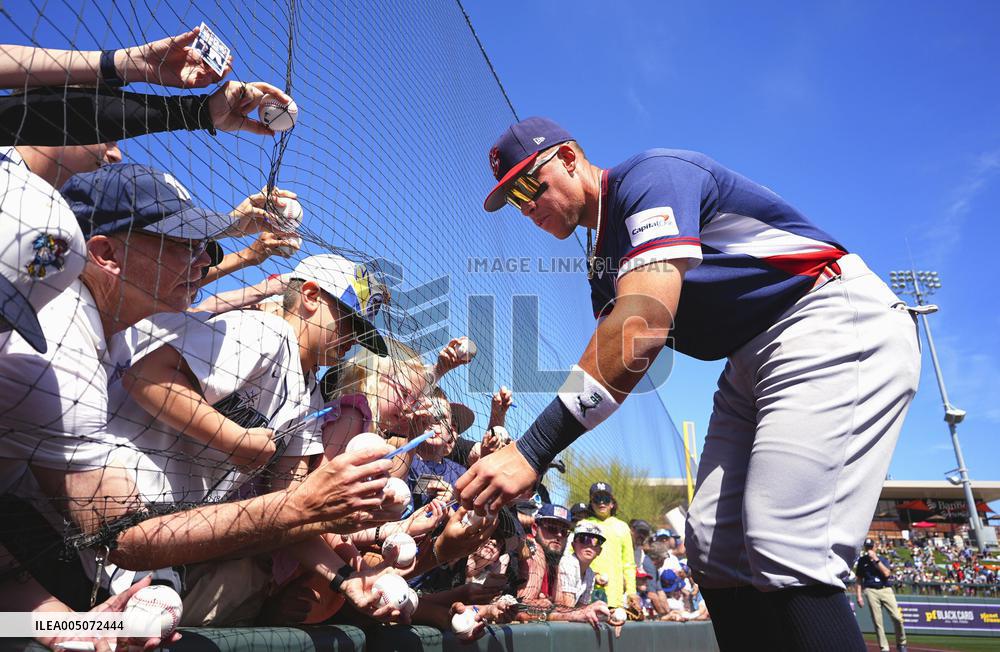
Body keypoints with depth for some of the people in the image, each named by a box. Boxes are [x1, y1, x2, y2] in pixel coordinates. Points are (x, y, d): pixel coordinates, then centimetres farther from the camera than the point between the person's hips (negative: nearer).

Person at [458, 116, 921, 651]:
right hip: (752, 363, 9)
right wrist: (514, 462, -6)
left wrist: (535, 449, -31)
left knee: (786, 555, -20)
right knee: (713, 550, 2)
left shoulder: (650, 173, -12)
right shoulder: (605, 263, 16)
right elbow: (608, 366, 7)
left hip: (835, 322, -9)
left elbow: (644, 322, -28)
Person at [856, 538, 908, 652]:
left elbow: (886, 573, -10)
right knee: (877, 621, -4)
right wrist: (859, 596, 1)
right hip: (871, 591, 0)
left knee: (897, 618, -8)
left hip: (886, 590, 0)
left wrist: (875, 559, -11)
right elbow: (859, 580, 10)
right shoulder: (862, 561, 9)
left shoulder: (883, 559, 9)